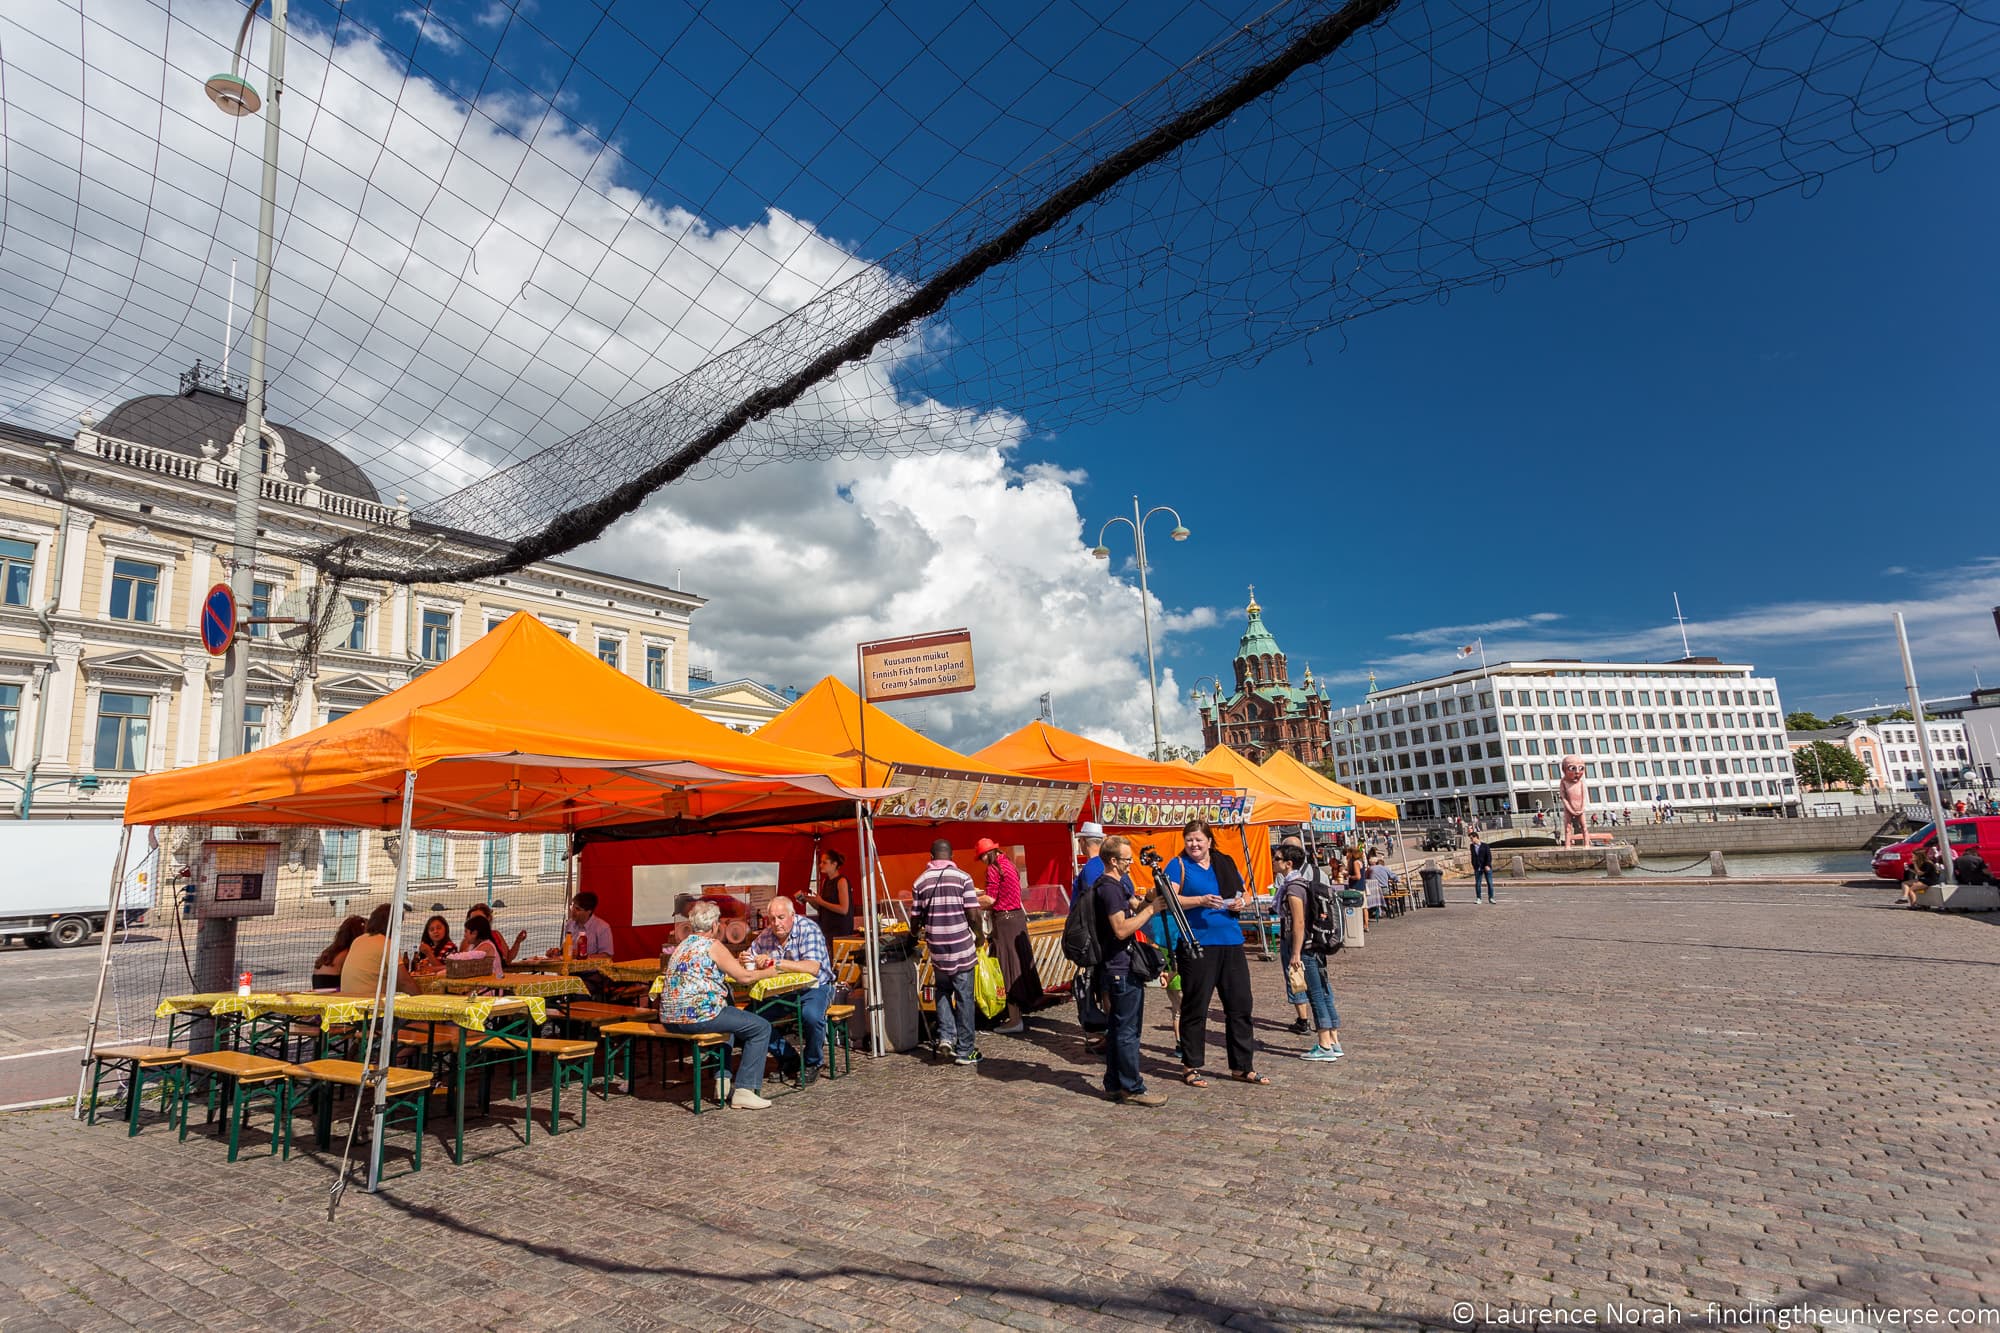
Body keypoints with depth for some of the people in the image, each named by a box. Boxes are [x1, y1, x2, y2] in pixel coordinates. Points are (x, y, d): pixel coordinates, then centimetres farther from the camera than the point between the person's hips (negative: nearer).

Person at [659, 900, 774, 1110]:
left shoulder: (681, 946, 17)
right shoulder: (712, 945, -6)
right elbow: (743, 976, -6)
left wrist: (733, 966, 31)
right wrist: (767, 972, 12)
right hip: (698, 1015, -9)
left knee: (728, 1014, 35)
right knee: (761, 1027, -1)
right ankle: (744, 1090, -6)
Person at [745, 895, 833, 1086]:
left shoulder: (808, 929, -16)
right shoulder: (765, 936, 0)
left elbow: (813, 968, -29)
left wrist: (776, 963, -30)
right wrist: (756, 964, -17)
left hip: (814, 987, -5)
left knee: (811, 1015, -34)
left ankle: (812, 1064, -4)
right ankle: (787, 1057, 6)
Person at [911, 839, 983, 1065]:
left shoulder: (921, 881, 0)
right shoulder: (963, 878, -7)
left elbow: (916, 919, 5)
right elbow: (972, 915, -10)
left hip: (936, 949, 2)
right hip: (962, 949, -2)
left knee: (942, 992, 23)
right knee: (964, 998, 7)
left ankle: (945, 1036, 9)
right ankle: (964, 1051, 13)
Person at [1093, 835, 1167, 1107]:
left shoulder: (1117, 884, 16)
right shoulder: (1109, 888, -17)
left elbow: (1132, 910, 20)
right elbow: (1121, 929, -23)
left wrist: (1148, 901, 0)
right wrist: (1150, 909, -18)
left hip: (1119, 969, 10)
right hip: (1121, 970, -10)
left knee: (1118, 1029, 14)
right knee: (1127, 1031, -4)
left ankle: (1114, 1085, 21)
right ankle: (1132, 1089, 2)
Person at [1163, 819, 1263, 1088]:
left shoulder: (1226, 864, 14)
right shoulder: (1178, 865, 0)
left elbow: (1245, 894, 22)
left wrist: (1242, 902, -1)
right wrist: (1201, 900, -23)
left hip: (1231, 943, 5)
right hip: (1196, 944, -5)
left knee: (1240, 1005, 8)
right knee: (1195, 1007, 2)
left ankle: (1242, 1066, 20)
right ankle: (1190, 1067, 14)